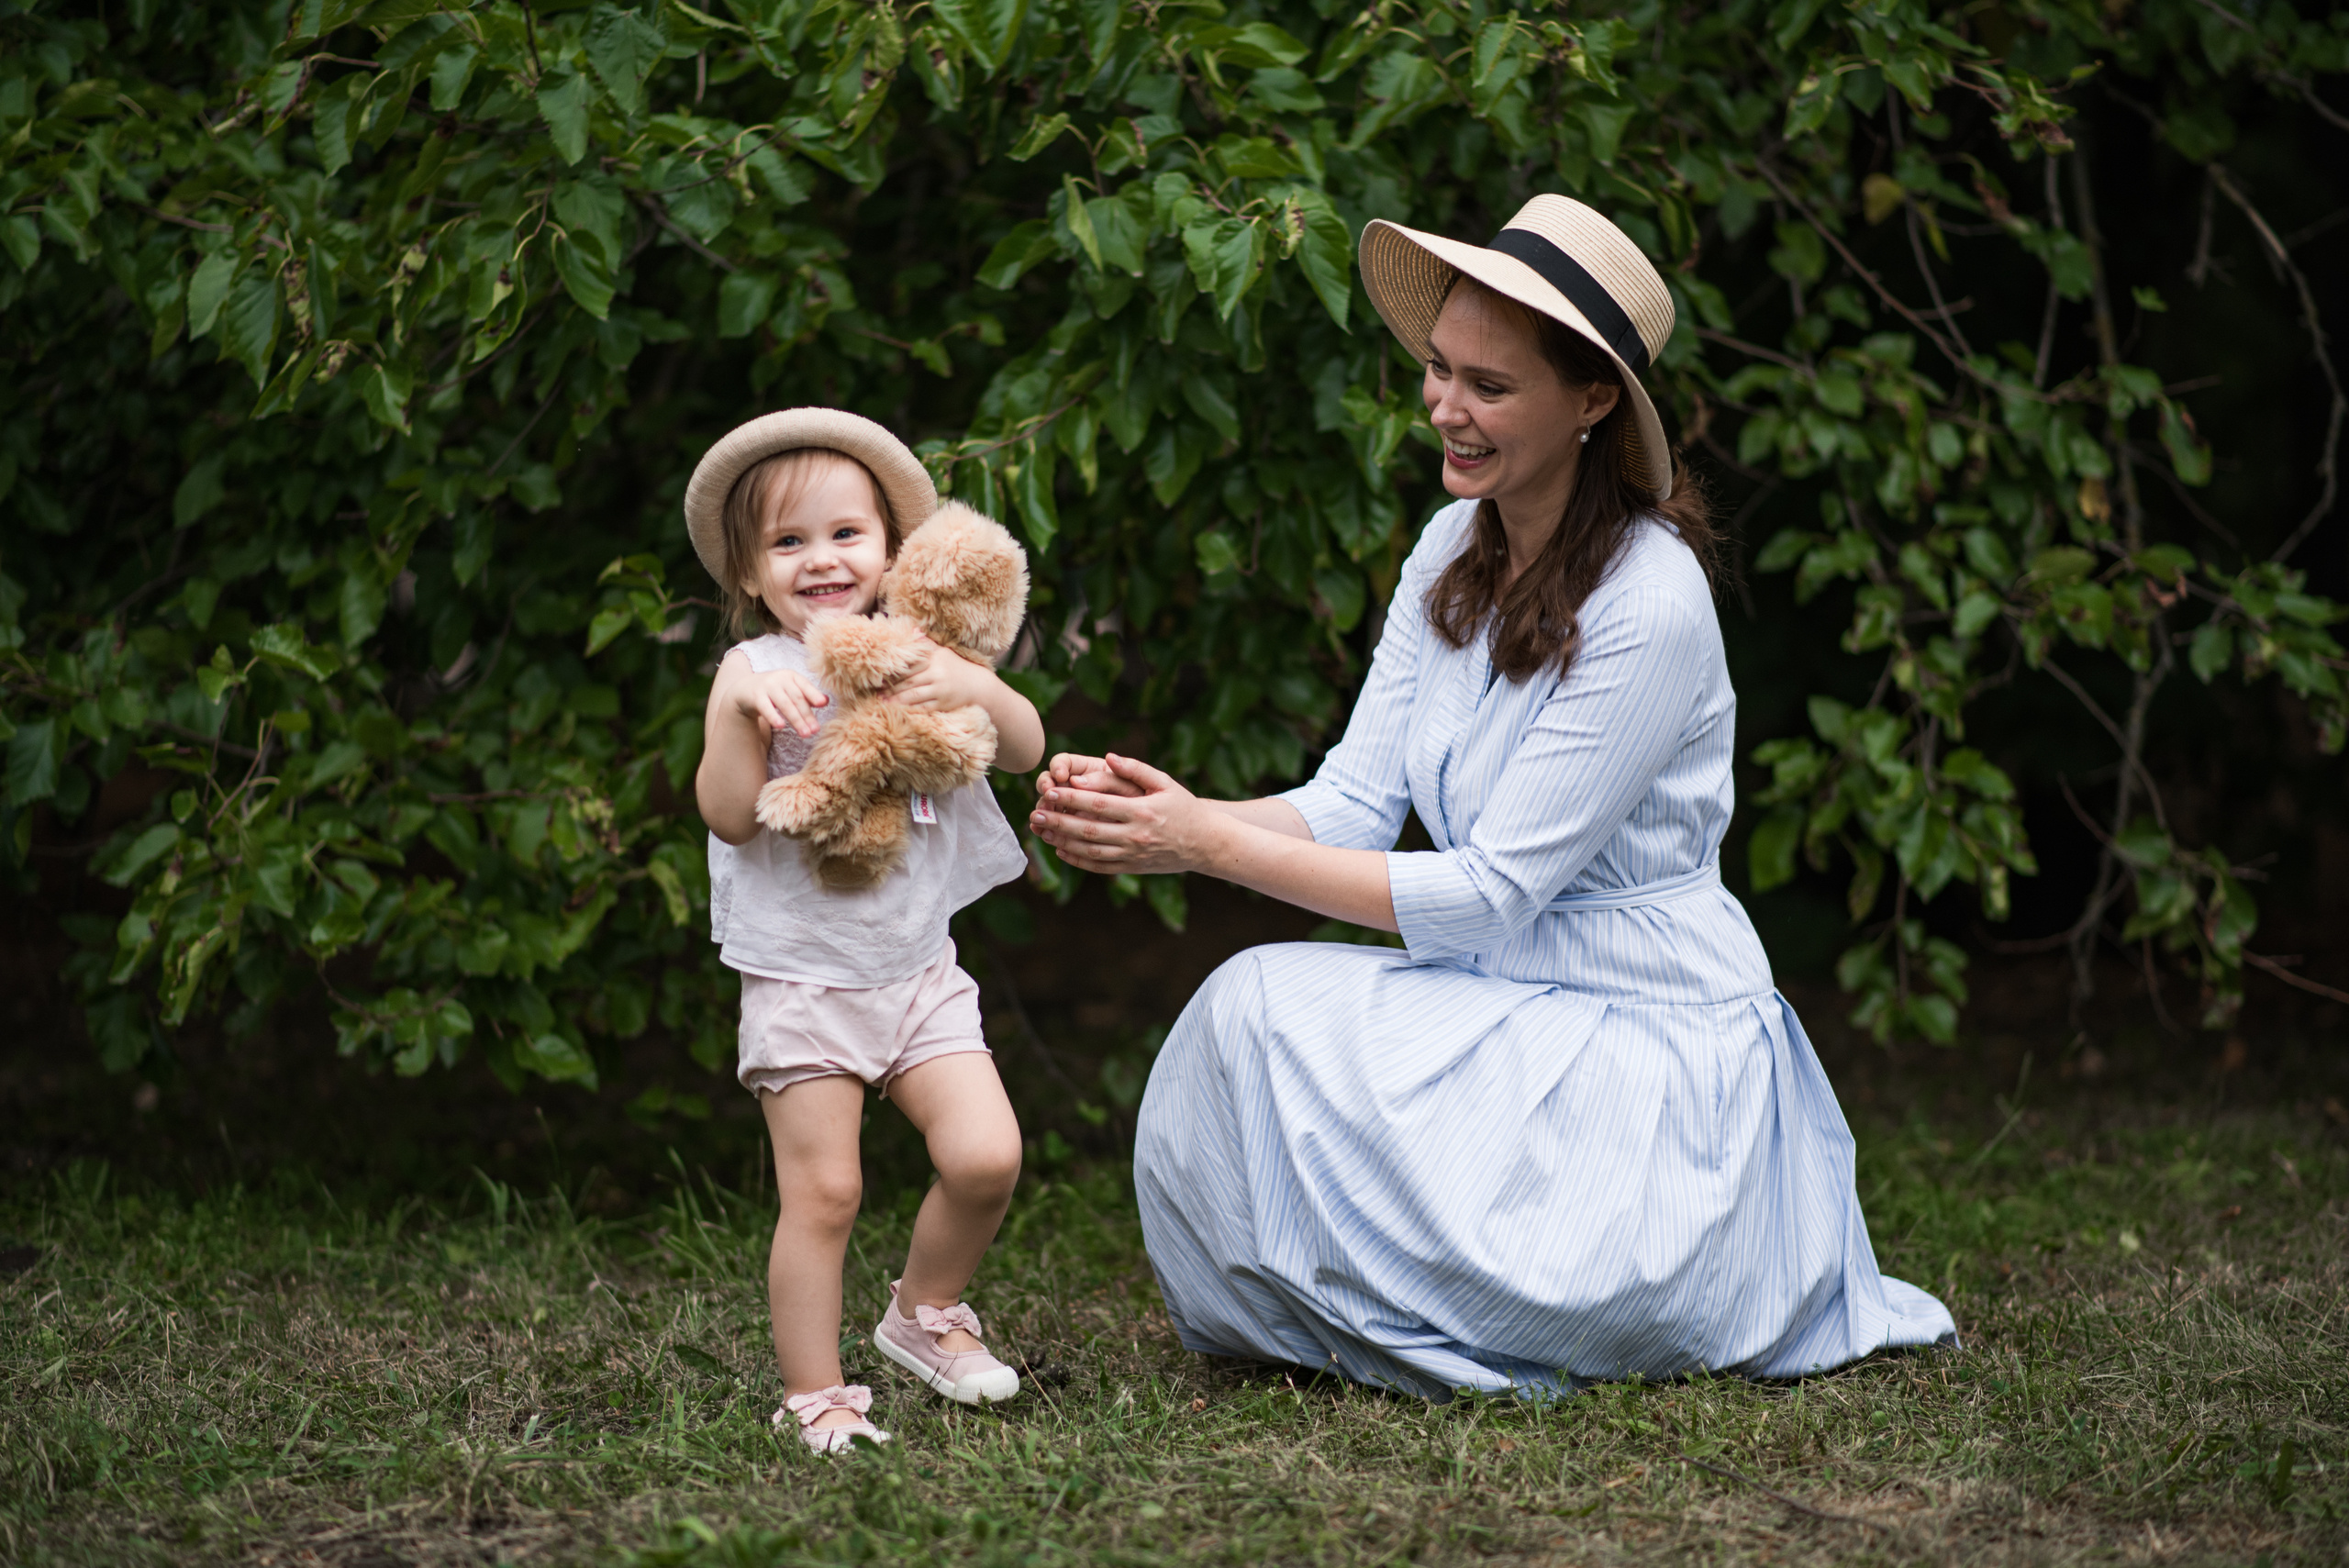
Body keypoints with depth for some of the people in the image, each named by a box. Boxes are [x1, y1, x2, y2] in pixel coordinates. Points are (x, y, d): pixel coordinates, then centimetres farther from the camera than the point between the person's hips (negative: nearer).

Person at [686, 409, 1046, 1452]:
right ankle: (814, 1395, 10)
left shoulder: (916, 657, 5)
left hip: (919, 972, 3)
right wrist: (742, 712, -28)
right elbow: (730, 817, -14)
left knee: (985, 1157, -8)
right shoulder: (756, 672, -5)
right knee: (822, 1192, -5)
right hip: (801, 983, -3)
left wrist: (979, 689, -21)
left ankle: (924, 1312, 19)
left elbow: (1027, 750, -2)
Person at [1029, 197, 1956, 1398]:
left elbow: (1489, 892, -21)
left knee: (1281, 1017, -23)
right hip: (1507, 1006, 7)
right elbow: (1353, 807, 0)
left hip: (1653, 1046, -7)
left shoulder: (1652, 608, -21)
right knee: (1257, 1004, -17)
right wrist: (1165, 814, -18)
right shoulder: (1453, 552, 3)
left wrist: (1209, 844, -22)